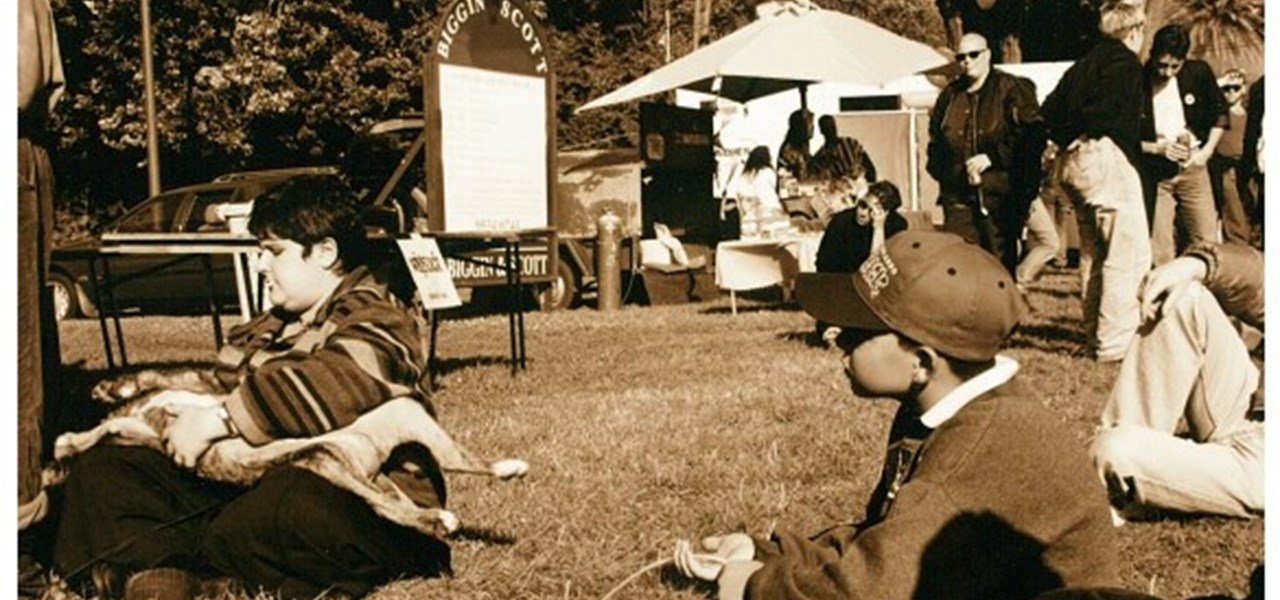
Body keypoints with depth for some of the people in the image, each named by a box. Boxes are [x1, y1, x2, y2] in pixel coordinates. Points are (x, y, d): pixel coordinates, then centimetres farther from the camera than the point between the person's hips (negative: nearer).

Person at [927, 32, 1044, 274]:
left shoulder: (1012, 90, 0)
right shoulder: (950, 95, 16)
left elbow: (1030, 137, -8)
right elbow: (935, 141, 25)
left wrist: (992, 157, -16)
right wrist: (945, 172, 9)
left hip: (1001, 192, -4)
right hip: (958, 195, 4)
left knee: (1002, 259, 0)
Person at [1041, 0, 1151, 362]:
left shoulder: (1084, 64, 20)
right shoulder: (1125, 62, -5)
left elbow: (1050, 109, 16)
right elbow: (1103, 111, -19)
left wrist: (1062, 141, 13)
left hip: (1071, 162, 9)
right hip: (1104, 158, -9)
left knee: (1093, 252, 16)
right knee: (1130, 252, -7)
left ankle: (1095, 335, 22)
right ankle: (1116, 342, -10)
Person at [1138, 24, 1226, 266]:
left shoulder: (1199, 73, -4)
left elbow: (1220, 113, 11)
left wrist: (1207, 150, 0)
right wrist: (1157, 148, -17)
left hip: (1193, 167, 2)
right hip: (1154, 173, -2)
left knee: (1207, 241, 5)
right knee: (1159, 250, 0)